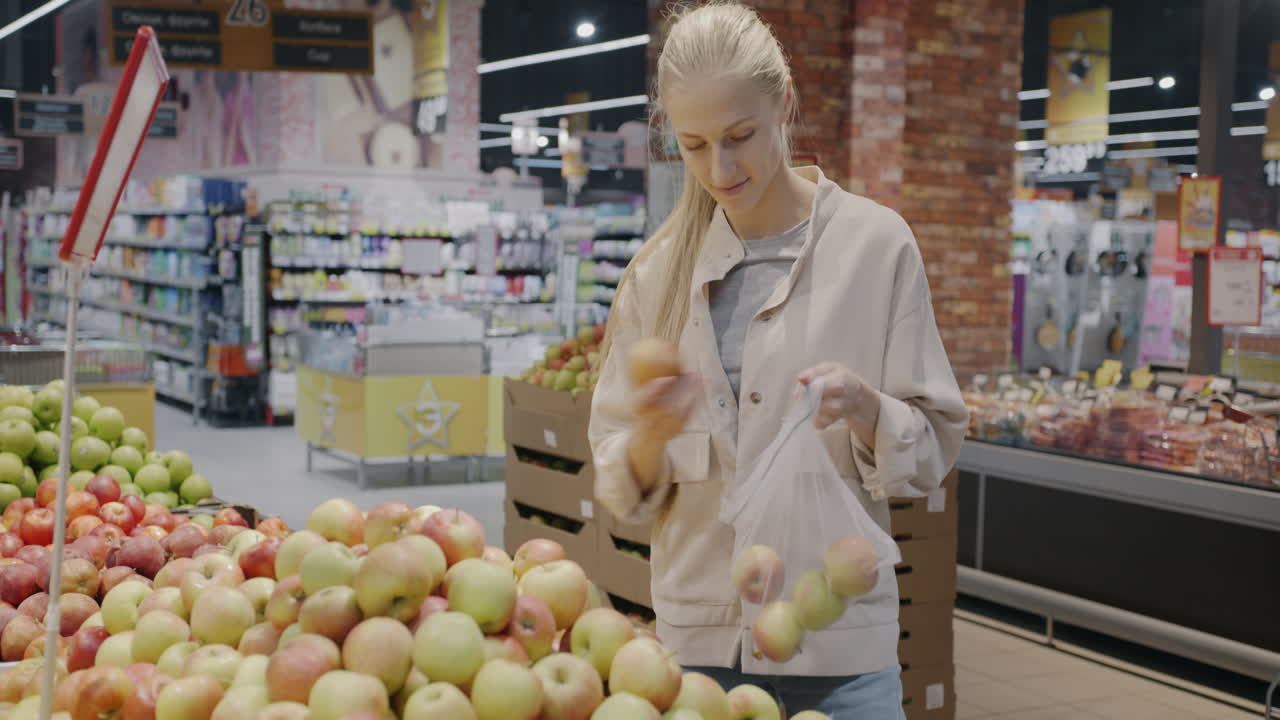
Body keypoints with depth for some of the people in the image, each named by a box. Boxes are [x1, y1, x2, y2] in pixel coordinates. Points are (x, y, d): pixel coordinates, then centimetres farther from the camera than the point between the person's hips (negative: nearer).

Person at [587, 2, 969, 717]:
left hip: (837, 643, -2)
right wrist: (650, 436, -18)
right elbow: (621, 488, 3)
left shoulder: (876, 243, -5)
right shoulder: (661, 268, 2)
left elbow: (932, 452, -3)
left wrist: (863, 407, -22)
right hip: (699, 635, 2)